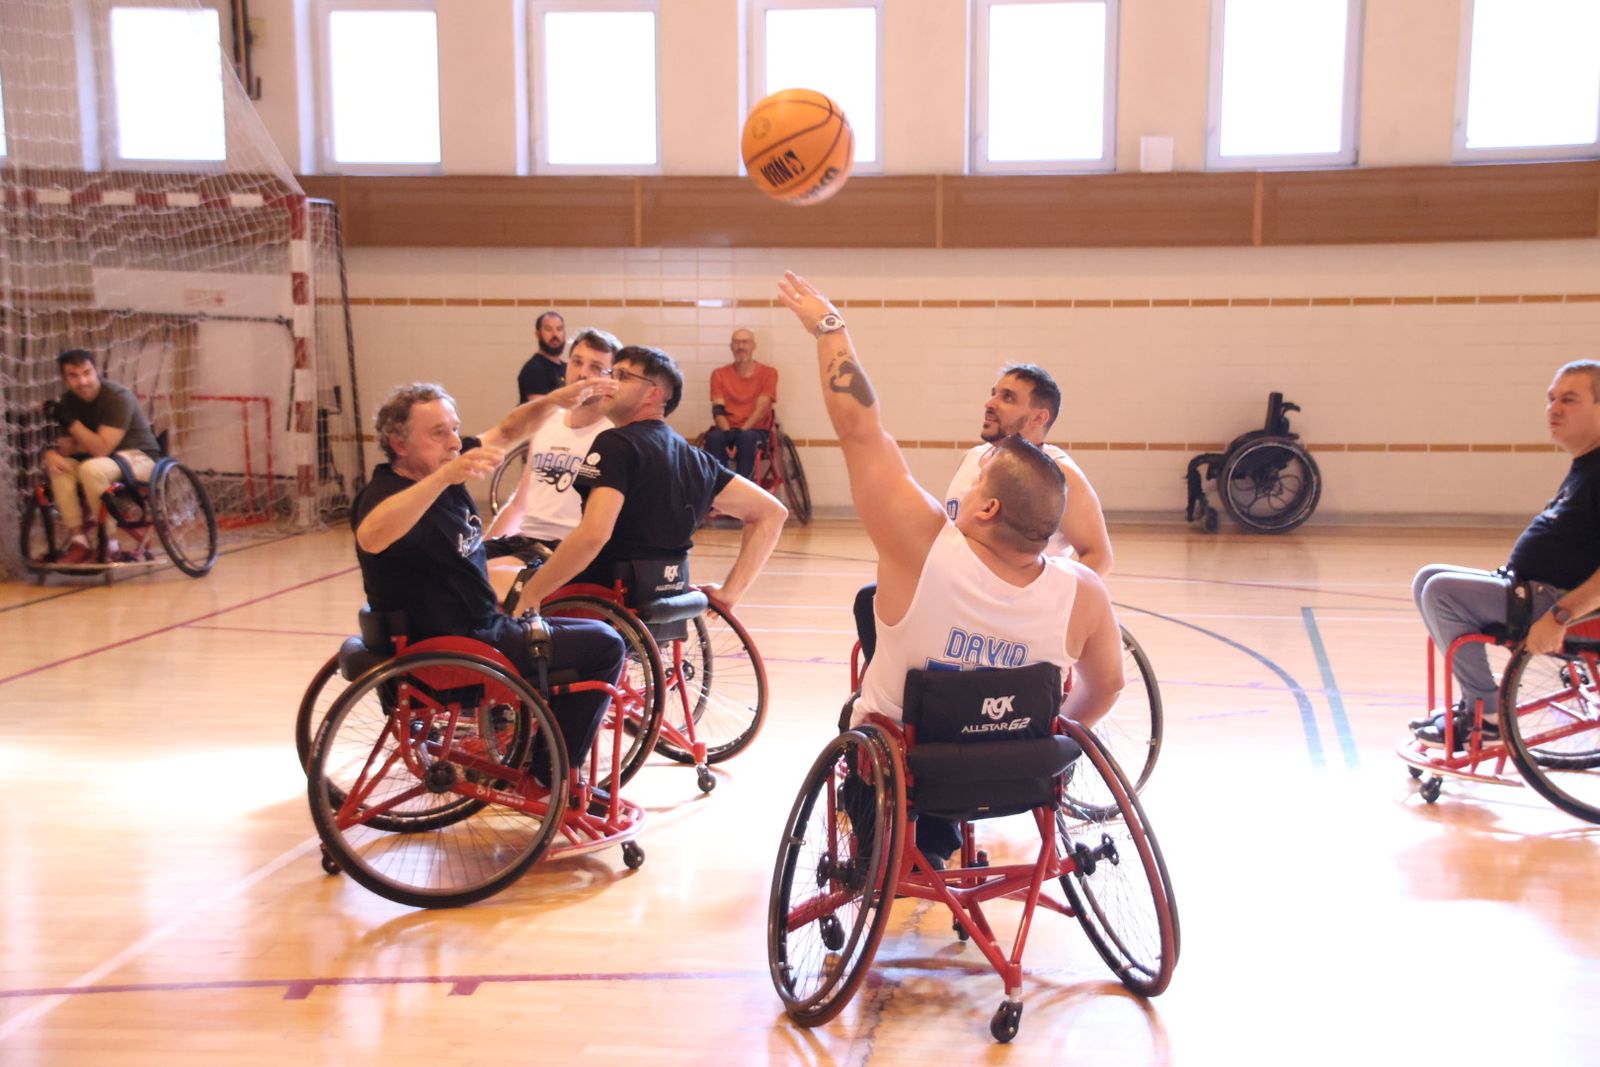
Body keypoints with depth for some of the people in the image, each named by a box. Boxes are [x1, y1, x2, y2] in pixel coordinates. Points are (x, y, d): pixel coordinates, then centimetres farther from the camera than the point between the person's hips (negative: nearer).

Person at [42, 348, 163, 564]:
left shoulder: (118, 397, -20)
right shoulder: (69, 401, 1)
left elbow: (101, 449, -26)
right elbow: (67, 447, 1)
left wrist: (70, 421, -27)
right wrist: (51, 452, -21)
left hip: (139, 457, -7)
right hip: (103, 457, 7)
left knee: (91, 469, -34)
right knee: (58, 466, -18)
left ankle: (106, 544, -19)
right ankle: (78, 541, -16)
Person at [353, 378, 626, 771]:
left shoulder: (444, 467, 2)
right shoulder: (386, 493, -23)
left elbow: (507, 431, 11)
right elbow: (370, 537, -47)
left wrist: (557, 399, -7)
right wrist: (444, 477, -57)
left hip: (482, 627, 10)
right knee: (603, 645, -4)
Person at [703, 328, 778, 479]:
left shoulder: (768, 373, 3)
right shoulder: (719, 374, 10)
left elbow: (761, 409, -8)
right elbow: (718, 410, -1)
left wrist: (741, 432, -21)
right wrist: (728, 434, -19)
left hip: (755, 431, -2)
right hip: (728, 430, 2)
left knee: (746, 437, -37)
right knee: (713, 437, -33)